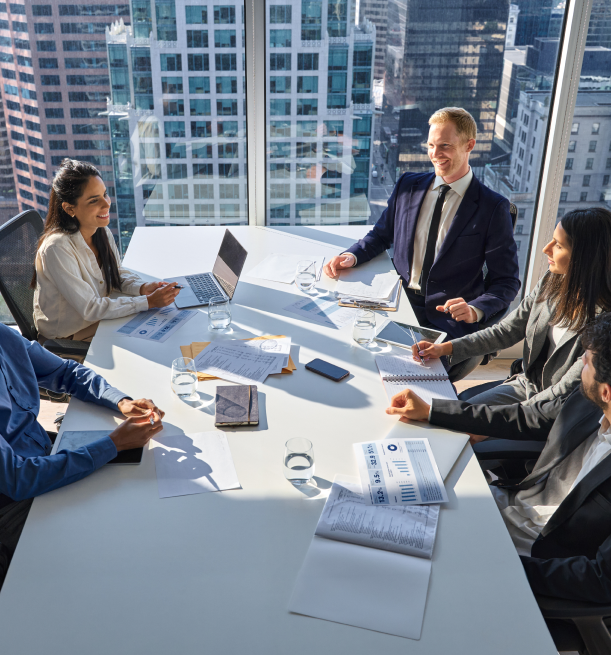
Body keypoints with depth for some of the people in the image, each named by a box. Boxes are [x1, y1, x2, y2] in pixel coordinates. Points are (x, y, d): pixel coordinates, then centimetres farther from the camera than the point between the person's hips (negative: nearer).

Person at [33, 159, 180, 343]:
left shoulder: (103, 233, -6)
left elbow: (117, 272, 9)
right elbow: (89, 309, -27)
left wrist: (141, 288, -13)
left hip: (100, 318, 7)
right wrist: (148, 301, -29)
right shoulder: (57, 249, -30)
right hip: (67, 337, -7)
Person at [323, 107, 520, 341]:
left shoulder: (493, 208, -3)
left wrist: (475, 310, -20)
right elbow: (382, 234, 22)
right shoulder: (408, 185, 11)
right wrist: (352, 256, 1)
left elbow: (506, 281, -1)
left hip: (448, 319, -3)